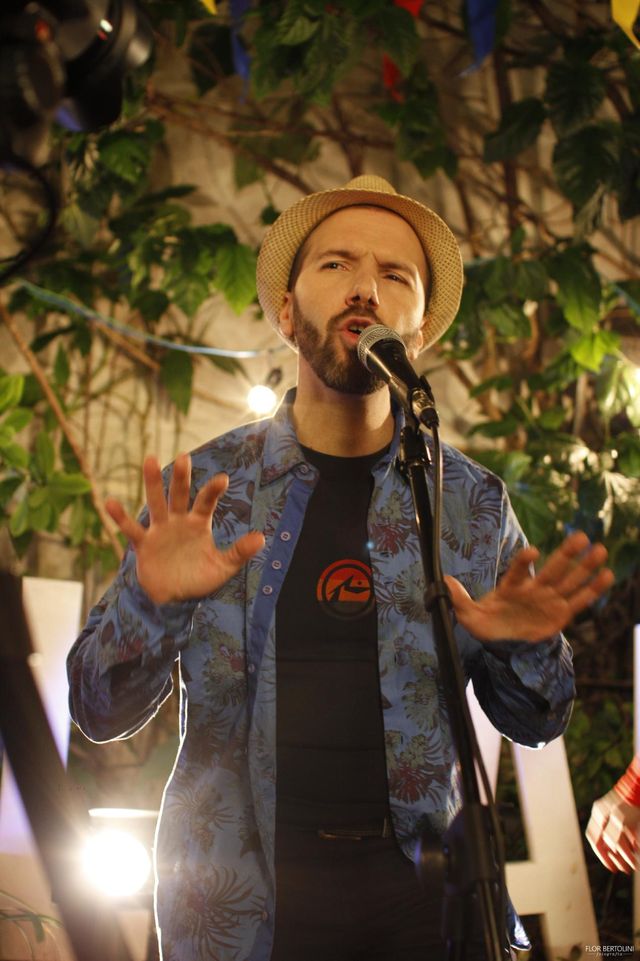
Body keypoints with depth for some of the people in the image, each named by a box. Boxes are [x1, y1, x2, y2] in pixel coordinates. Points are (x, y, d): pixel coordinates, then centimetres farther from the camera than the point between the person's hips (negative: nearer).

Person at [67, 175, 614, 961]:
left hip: (419, 895, 1)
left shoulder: (472, 501, -1)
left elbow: (534, 724, 7)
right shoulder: (201, 486, -4)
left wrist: (528, 648, -15)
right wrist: (150, 602, -22)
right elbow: (100, 713, -2)